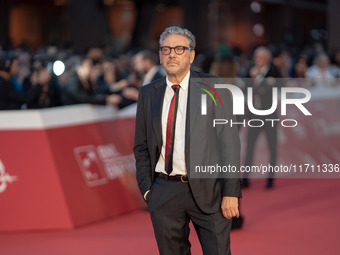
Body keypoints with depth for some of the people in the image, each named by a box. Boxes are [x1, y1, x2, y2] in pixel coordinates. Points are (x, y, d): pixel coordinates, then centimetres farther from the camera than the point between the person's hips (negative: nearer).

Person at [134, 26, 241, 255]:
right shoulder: (148, 93, 10)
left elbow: (230, 140, -4)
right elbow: (142, 147, 15)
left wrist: (231, 192, -11)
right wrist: (146, 188, 2)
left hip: (207, 191, -3)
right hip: (164, 193, 3)